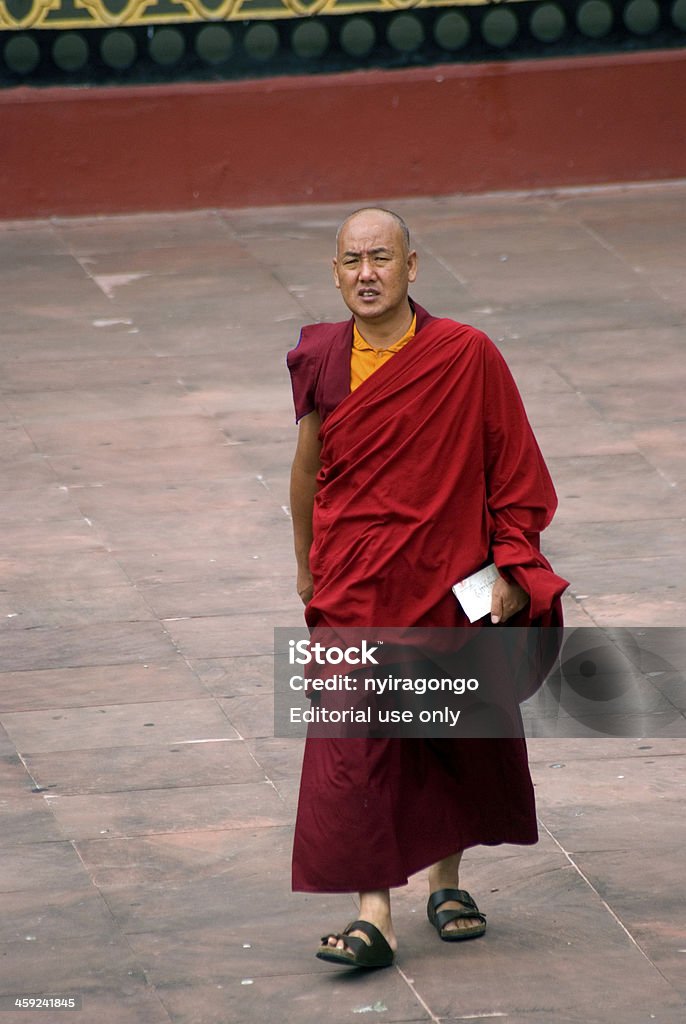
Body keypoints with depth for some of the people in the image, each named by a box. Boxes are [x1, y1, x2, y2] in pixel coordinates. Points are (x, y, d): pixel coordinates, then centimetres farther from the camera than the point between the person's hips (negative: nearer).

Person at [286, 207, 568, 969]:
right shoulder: (321, 361, -2)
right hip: (354, 587, 1)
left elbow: (515, 471, -3)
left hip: (448, 583, -1)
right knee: (353, 742, -9)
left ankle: (446, 879, 35)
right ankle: (373, 914, -11)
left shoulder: (467, 358, -10)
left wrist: (511, 570, -7)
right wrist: (307, 566, 21)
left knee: (456, 734, 14)